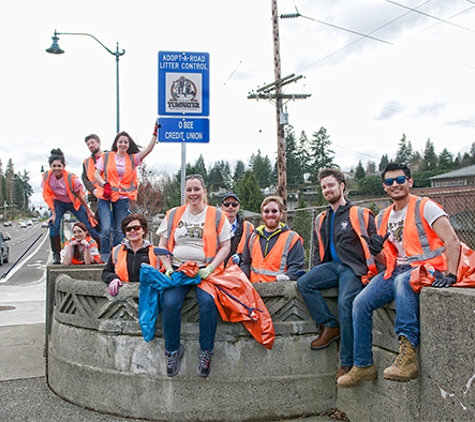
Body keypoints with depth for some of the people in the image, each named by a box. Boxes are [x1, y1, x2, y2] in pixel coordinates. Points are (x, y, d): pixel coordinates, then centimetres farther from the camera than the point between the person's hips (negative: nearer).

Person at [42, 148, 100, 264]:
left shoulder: (70, 177, -27)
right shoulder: (47, 176, -19)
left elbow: (79, 195, -16)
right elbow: (48, 196, -11)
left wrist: (89, 211, -7)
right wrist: (53, 214, -14)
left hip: (74, 203, -2)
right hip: (59, 203, 2)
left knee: (89, 226, -5)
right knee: (54, 226, -19)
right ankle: (56, 255, -6)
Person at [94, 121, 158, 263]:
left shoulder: (132, 159, 9)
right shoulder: (106, 157, 7)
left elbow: (148, 149, 0)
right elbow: (96, 174, 6)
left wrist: (155, 133, -7)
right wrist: (105, 185, -11)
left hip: (122, 198, 2)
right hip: (105, 197, -1)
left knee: (119, 231, 5)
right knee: (106, 229, -10)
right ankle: (105, 258, 0)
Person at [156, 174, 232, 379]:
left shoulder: (216, 215, 8)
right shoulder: (173, 215, 13)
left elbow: (225, 247, 5)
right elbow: (163, 245, 14)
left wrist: (210, 268, -9)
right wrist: (168, 268, -2)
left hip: (205, 270, -2)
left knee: (207, 301, -30)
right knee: (170, 304, -25)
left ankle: (206, 352, -13)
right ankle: (172, 351, -4)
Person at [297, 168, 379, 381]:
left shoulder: (360, 214, 2)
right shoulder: (321, 220, 21)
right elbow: (319, 251, 25)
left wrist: (370, 269, -14)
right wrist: (315, 273, 12)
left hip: (353, 267, -6)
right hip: (332, 266, 6)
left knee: (345, 303, -27)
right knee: (303, 283, -18)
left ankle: (347, 362, -17)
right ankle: (330, 326, -8)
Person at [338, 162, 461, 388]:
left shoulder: (424, 207, -3)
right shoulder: (383, 218, 16)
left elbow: (452, 241, -14)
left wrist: (450, 275, -26)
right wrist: (377, 252, -4)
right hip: (397, 271, 6)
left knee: (402, 281, -40)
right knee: (361, 303, -13)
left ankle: (408, 354, -43)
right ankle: (363, 365, -1)